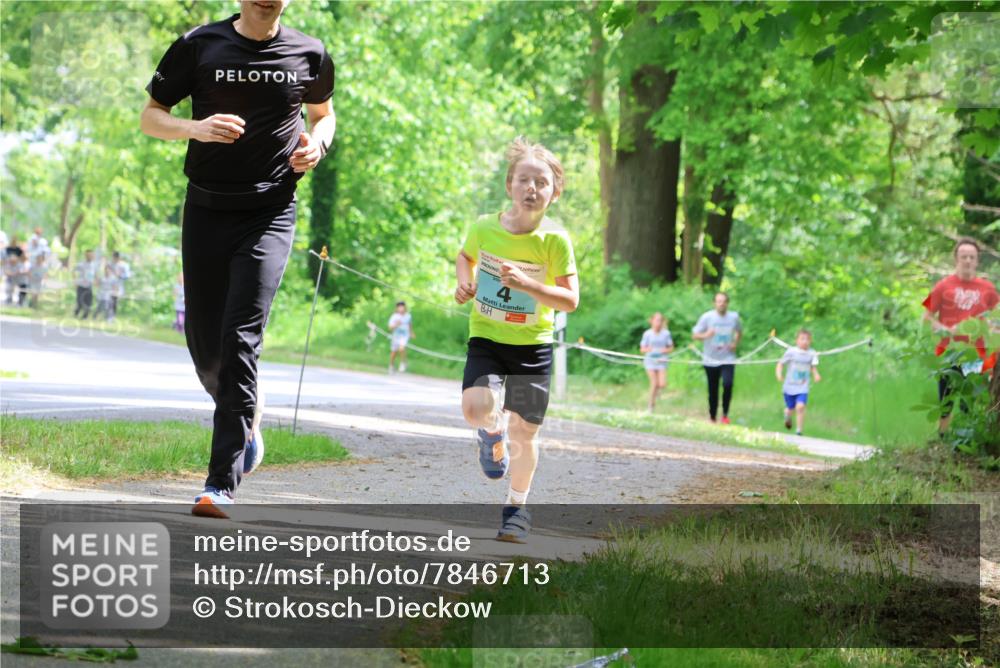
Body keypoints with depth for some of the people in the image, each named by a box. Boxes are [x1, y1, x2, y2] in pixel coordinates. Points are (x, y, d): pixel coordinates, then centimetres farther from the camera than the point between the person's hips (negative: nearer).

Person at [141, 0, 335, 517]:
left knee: (240, 339, -14)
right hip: (207, 212, 2)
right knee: (204, 343, 6)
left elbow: (323, 114, 23)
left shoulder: (309, 56, 4)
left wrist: (316, 145, 0)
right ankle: (247, 420, 39)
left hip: (269, 216, -2)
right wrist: (196, 128, -15)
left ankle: (222, 483, -15)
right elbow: (150, 116, 5)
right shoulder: (199, 46, 1)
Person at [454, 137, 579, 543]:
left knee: (524, 434, 5)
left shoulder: (554, 240, -12)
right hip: (486, 340, 1)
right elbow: (465, 256, 19)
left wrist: (527, 284, -27)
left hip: (532, 346, -1)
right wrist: (465, 282, -2)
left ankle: (517, 505, 29)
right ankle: (493, 434, 14)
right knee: (477, 408, -24)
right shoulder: (484, 228, -4)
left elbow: (570, 300, -13)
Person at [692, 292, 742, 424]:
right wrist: (705, 335, -26)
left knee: (728, 384, -21)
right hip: (711, 360, 0)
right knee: (713, 390, 7)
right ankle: (712, 417, 24)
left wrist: (735, 343, 2)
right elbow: (695, 334, -5)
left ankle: (725, 414, -4)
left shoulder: (734, 317, 1)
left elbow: (739, 331, 21)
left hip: (728, 359, 0)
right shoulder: (707, 317, -6)